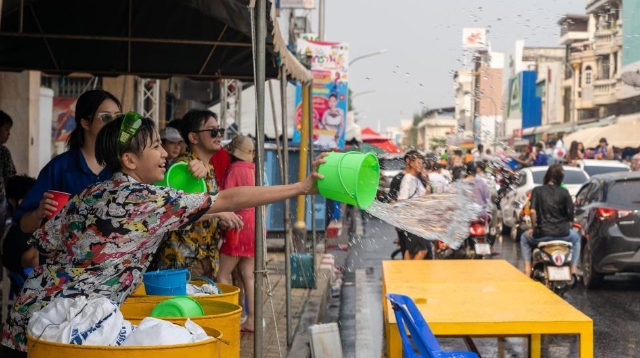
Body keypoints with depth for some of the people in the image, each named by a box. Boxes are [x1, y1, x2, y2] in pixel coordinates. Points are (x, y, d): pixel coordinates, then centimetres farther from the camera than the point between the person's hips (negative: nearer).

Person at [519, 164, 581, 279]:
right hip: (562, 233, 1)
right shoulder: (564, 192, 1)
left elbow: (532, 211, -11)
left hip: (542, 234, -1)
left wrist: (533, 228, 4)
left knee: (525, 238, 31)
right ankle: (573, 270, 27)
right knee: (576, 238, 36)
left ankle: (527, 270, 18)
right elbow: (570, 216, 1)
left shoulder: (537, 190, -1)